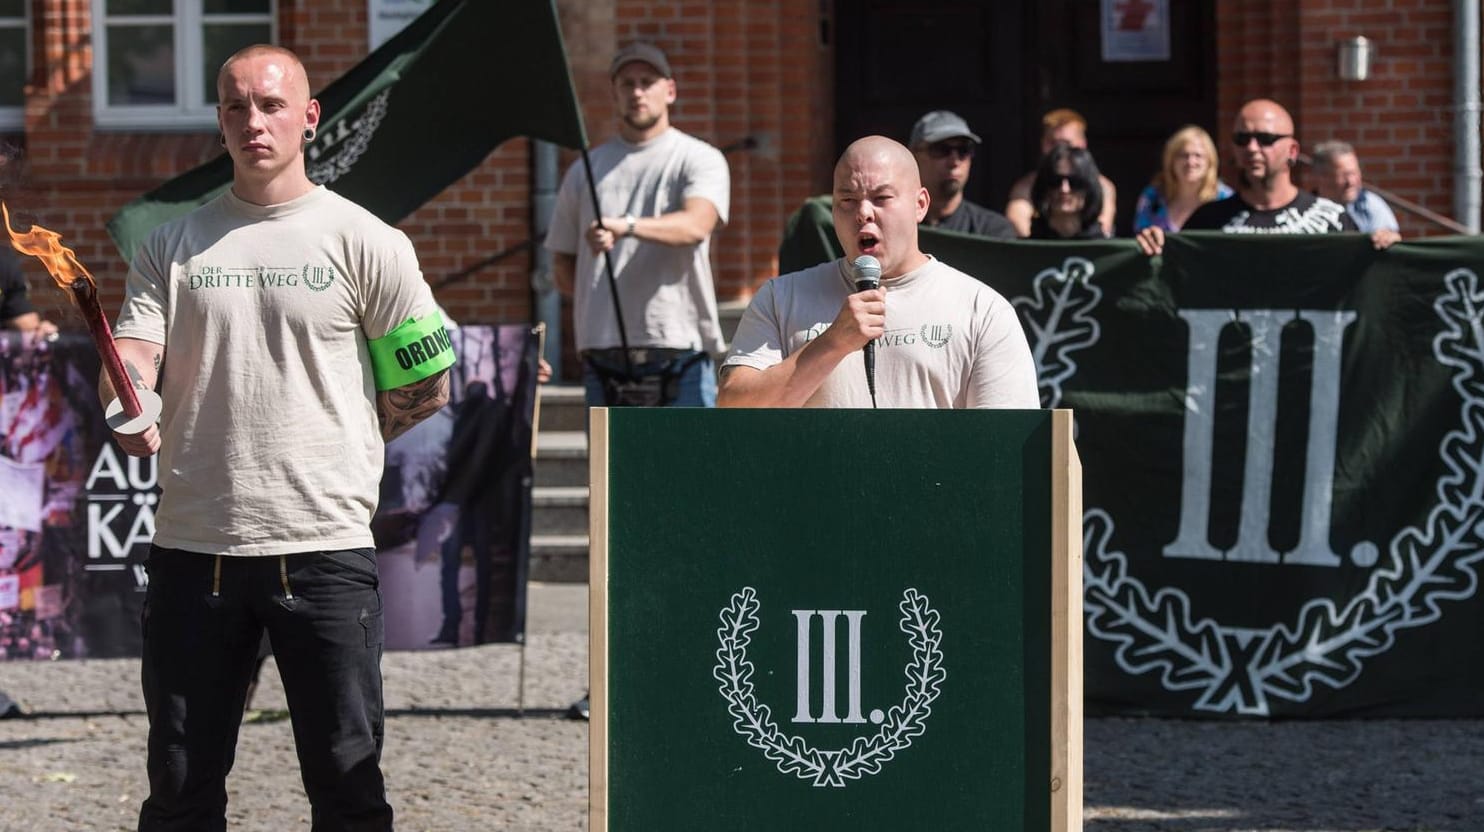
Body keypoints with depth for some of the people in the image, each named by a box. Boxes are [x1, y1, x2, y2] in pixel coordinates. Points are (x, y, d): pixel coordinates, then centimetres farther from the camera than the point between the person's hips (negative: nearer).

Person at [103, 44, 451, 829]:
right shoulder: (172, 245, 10)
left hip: (326, 549, -2)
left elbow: (425, 388, 6)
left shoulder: (365, 242, 1)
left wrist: (338, 445, 8)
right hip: (192, 548, 3)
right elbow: (131, 362, 0)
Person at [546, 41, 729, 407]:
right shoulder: (586, 169, 16)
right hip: (603, 352, 4)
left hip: (680, 347, -3)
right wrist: (602, 303, 0)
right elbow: (563, 267, 18)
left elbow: (696, 225, -17)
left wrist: (627, 226, -34)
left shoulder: (700, 159, 4)